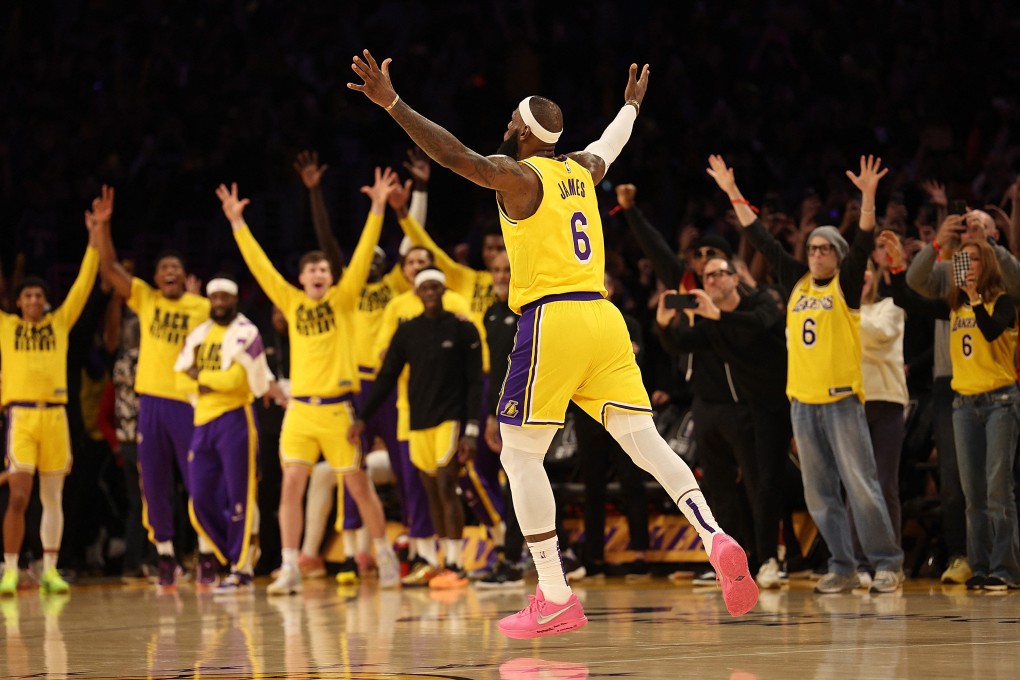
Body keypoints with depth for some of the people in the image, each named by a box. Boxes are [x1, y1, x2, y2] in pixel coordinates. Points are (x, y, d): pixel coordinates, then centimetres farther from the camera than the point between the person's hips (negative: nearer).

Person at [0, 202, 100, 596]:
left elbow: (83, 285, 9)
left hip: (55, 413, 2)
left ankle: (50, 570, 11)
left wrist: (94, 240, 2)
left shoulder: (60, 323, 13)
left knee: (53, 498, 6)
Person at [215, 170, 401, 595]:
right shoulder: (291, 302, 9)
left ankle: (385, 558, 18)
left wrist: (378, 209, -11)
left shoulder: (342, 299, 3)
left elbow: (362, 256, -4)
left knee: (359, 485, 4)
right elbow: (259, 266, 10)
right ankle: (289, 569, -3)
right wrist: (237, 222, 8)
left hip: (338, 407, -2)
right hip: (300, 409, 2)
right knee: (291, 486, -5)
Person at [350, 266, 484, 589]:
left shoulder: (463, 330, -2)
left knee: (446, 489, -13)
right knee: (432, 493, 6)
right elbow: (386, 378, 9)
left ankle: (456, 566, -12)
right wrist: (362, 417, 1)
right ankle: (448, 562, 12)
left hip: (451, 420, -4)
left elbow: (475, 382, -4)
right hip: (419, 424, 4)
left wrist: (472, 429, -11)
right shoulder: (407, 332, 8)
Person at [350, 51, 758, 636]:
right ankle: (717, 540, -17)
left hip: (552, 318, -7)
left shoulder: (518, 176, -2)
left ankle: (557, 600, -4)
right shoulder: (581, 170, 18)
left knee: (520, 454, 1)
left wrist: (392, 103, -20)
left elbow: (459, 157, -19)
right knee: (646, 441, 4)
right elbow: (611, 146, 41)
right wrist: (632, 105, 61)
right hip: (603, 318, 7)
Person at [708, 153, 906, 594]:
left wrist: (868, 196, -27)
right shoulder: (797, 283, 12)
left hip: (841, 398, -5)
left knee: (860, 484, -7)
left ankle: (887, 563, 0)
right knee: (819, 494, 6)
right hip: (803, 400, 5)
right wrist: (732, 193, 11)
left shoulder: (846, 285, 1)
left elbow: (863, 244, -14)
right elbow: (761, 239, 13)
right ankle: (842, 567, 13)